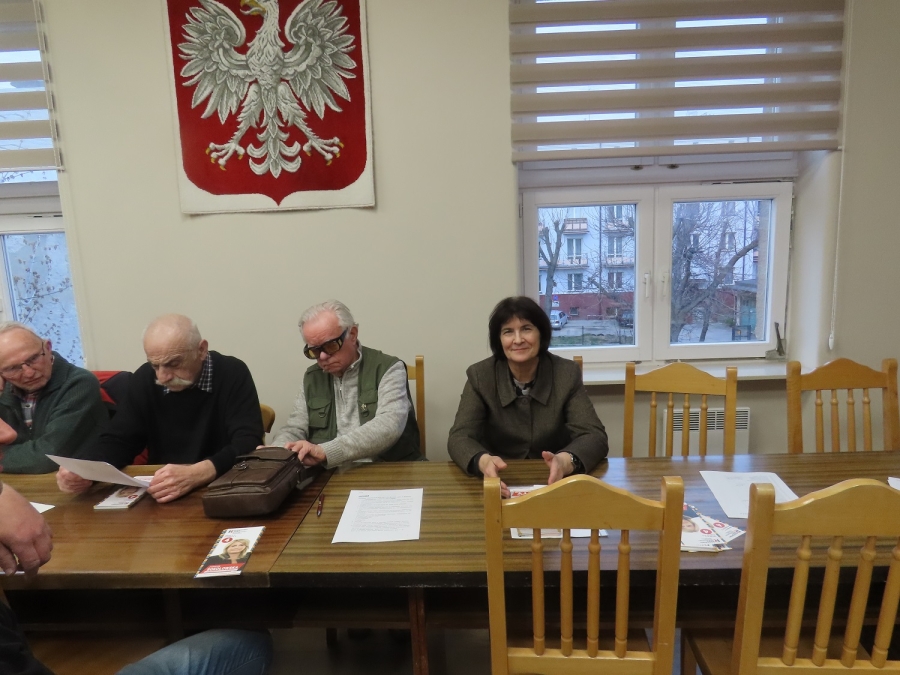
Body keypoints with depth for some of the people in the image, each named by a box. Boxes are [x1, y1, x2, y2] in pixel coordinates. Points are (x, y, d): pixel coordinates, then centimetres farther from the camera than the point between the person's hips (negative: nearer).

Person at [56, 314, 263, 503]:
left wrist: (194, 474, -34)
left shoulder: (232, 374, -12)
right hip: (162, 497, 3)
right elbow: (118, 441, 5)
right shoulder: (144, 379, 1)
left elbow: (248, 442, -20)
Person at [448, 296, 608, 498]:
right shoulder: (480, 376, -7)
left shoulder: (567, 374, -6)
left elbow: (594, 436, -12)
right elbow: (460, 438, -13)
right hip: (501, 486, 0)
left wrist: (565, 462, -35)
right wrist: (484, 462, -36)